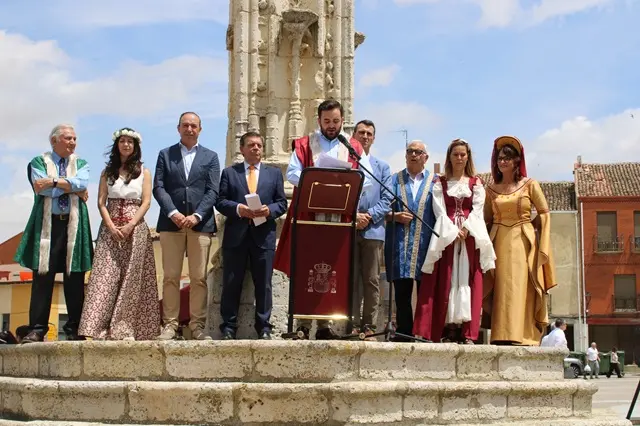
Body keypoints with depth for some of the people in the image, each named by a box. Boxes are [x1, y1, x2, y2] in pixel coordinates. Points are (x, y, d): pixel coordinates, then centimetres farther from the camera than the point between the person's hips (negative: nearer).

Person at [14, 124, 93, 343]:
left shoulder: (80, 164, 15)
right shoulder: (39, 162, 9)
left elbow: (82, 183, -7)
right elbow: (42, 189, -9)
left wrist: (53, 182, -12)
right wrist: (72, 188, -5)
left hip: (74, 224, 2)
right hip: (47, 224, -2)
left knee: (75, 277, 1)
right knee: (42, 276, -4)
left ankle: (74, 329, 7)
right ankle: (37, 329, -2)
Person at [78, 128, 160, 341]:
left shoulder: (143, 172, 10)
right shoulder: (107, 172, 15)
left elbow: (146, 202, 1)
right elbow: (101, 203, 7)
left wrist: (130, 225, -13)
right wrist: (111, 227, -9)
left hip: (135, 229, -1)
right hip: (110, 229, 1)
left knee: (131, 280, -5)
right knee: (105, 277, -8)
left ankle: (126, 329, -5)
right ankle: (100, 327, -13)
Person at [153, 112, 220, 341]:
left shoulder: (210, 157, 12)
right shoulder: (165, 155, 12)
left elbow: (212, 191, 3)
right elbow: (158, 187, 3)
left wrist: (196, 216, -11)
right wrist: (173, 213, -12)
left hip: (200, 223, 0)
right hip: (171, 222, 0)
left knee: (199, 278, 0)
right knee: (170, 277, 0)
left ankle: (197, 326, 4)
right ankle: (170, 325, 4)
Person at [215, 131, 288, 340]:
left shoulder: (274, 173, 13)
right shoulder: (229, 172, 10)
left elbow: (282, 203, 8)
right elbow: (220, 201, 2)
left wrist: (269, 210, -12)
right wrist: (238, 209, -16)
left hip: (264, 235, 1)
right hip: (236, 235, -1)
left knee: (263, 285, 3)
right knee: (231, 284, 3)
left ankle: (263, 327, 11)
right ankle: (228, 327, 10)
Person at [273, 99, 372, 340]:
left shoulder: (353, 148, 16)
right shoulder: (304, 145, 13)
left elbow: (366, 179, 5)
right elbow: (292, 173, -1)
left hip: (340, 219, 1)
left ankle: (325, 325, 5)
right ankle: (303, 324, -2)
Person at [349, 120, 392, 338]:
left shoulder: (382, 167, 16)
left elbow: (387, 198, 7)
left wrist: (370, 216, -9)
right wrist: (352, 216, -12)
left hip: (373, 229, 1)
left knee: (371, 280, 1)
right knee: (350, 278, 0)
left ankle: (369, 324, 4)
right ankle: (353, 323, 2)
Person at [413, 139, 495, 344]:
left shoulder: (476, 183, 13)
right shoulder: (440, 183, 12)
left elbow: (477, 210, 3)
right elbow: (439, 210, 1)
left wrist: (465, 229, -12)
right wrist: (453, 231, -11)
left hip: (470, 235, 0)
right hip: (446, 235, 0)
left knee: (468, 281, -5)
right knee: (446, 282, -6)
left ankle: (468, 332, -8)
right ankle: (449, 330, -8)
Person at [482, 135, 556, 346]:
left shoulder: (530, 185, 3)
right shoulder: (491, 190, 12)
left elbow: (544, 214, 3)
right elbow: (486, 220, 12)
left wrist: (542, 247, -3)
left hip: (523, 244, -2)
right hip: (499, 244, 3)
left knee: (520, 289, -8)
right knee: (501, 291, -2)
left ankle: (519, 336, -10)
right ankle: (504, 336, -2)